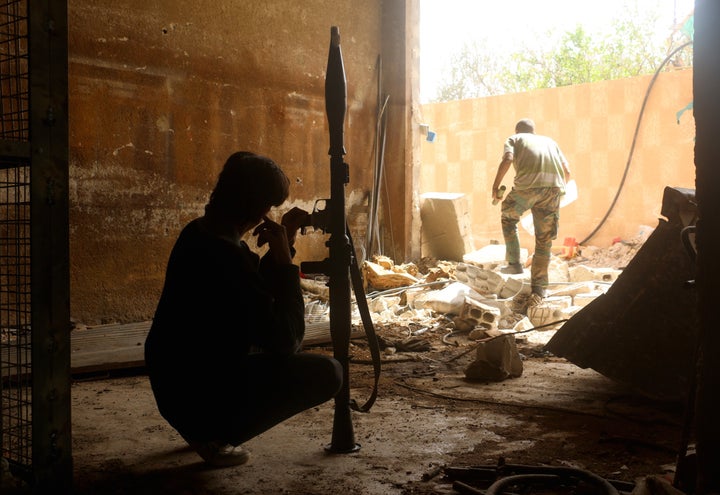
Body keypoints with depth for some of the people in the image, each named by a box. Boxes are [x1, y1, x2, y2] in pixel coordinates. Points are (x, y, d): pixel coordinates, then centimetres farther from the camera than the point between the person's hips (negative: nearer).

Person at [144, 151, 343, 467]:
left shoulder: (198, 233, 3)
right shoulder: (226, 257, -27)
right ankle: (216, 438, -3)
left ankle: (208, 430, 20)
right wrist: (284, 258, -18)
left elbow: (258, 293, 17)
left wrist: (282, 247, 4)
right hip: (199, 397, -10)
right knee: (327, 373, -10)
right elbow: (287, 341, -22)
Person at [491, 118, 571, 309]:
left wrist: (495, 186, 6)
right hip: (554, 186, 3)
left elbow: (507, 159, 0)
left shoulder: (514, 139, 23)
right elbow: (567, 170, 25)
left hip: (527, 185, -3)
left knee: (508, 217, 26)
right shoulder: (549, 141, 34)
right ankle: (538, 290, 10)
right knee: (544, 240, 9)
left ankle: (514, 263, 21)